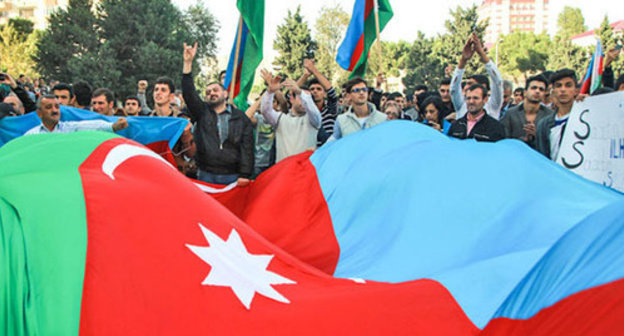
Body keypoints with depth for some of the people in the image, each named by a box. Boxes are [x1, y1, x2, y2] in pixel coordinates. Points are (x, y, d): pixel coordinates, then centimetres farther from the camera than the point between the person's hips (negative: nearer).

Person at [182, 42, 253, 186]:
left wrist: (244, 175, -10)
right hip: (205, 175, 1)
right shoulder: (202, 112, 10)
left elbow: (247, 147, 0)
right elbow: (188, 93, -5)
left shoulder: (241, 118, 7)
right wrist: (188, 63, -15)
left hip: (232, 177, -1)